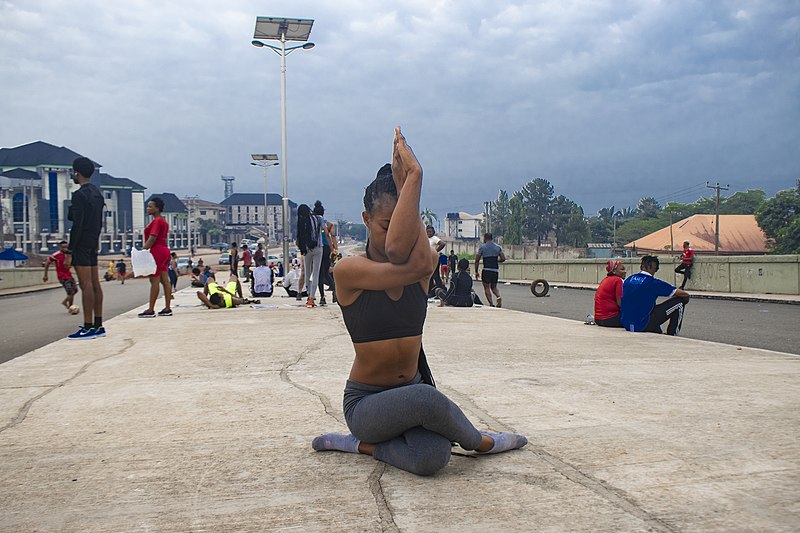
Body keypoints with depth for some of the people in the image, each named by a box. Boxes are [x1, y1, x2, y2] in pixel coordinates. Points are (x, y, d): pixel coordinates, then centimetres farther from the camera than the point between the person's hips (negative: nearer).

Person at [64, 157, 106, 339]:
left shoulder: (79, 195, -13)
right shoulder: (97, 193, 15)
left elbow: (77, 224, -18)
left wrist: (69, 252, -17)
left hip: (81, 243, -9)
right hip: (93, 242, 9)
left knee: (86, 285, -9)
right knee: (94, 284, 9)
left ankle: (88, 327, -8)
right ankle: (98, 325, 13)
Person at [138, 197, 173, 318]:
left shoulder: (156, 221, -13)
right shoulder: (163, 221, 18)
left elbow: (152, 238, -21)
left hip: (157, 251, -10)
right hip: (165, 250, 10)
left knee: (154, 281, -8)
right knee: (165, 280, 8)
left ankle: (151, 310, -6)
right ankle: (167, 308, 9)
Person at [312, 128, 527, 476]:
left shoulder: (426, 268, 0)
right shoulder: (349, 270, -11)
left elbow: (400, 251, -28)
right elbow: (412, 266, -29)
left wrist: (406, 184, -22)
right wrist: (412, 178, -28)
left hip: (412, 390, 3)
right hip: (365, 404, -3)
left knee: (432, 460, -31)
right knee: (426, 398, -36)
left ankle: (363, 445, 1)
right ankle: (479, 441, -3)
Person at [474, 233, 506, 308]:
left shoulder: (482, 247, 1)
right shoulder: (498, 247, 11)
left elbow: (477, 260, -1)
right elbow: (503, 258, 4)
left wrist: (476, 272, 5)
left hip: (486, 270, -4)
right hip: (495, 270, 4)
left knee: (487, 287, 4)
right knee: (494, 287, 18)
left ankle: (491, 305, -6)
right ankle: (499, 297, -11)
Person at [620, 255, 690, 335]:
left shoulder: (628, 280, 8)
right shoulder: (653, 282, -9)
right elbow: (685, 295, -2)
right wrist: (685, 298, 20)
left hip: (625, 325, 7)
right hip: (642, 327, -7)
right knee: (679, 301, 4)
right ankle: (671, 336, 14)